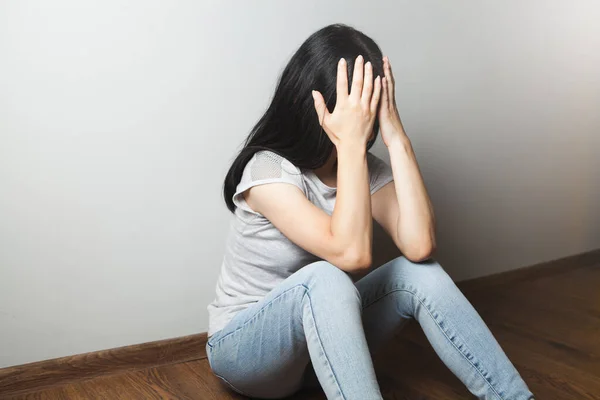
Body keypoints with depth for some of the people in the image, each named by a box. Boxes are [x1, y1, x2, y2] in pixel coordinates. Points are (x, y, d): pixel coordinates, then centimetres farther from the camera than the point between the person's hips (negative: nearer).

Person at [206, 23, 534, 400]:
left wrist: (397, 138, -25)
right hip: (243, 348, -5)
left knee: (419, 274, -19)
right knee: (325, 278, -36)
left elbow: (420, 246, -24)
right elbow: (352, 253, -36)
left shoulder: (369, 169, -6)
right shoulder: (268, 170, -23)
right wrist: (350, 144, -35)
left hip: (321, 343, 5)